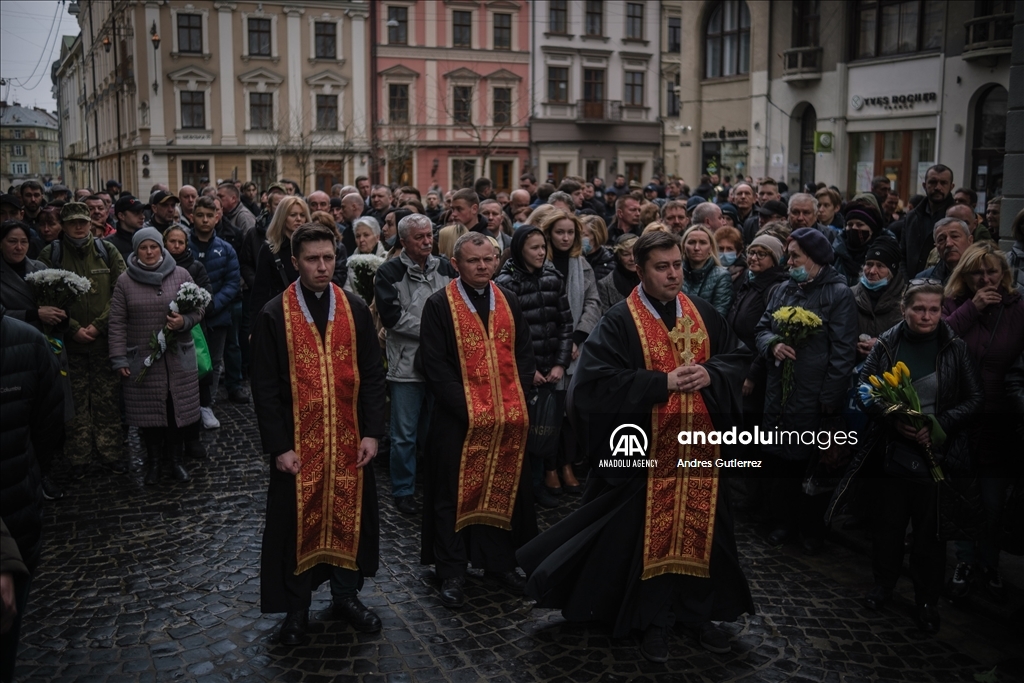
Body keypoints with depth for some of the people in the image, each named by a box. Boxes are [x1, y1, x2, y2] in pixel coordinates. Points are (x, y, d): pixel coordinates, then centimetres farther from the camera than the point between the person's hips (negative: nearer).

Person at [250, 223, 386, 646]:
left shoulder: (355, 310, 2)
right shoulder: (274, 316, -5)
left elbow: (373, 375, 3)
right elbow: (265, 388, -5)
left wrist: (372, 432, -4)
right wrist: (279, 446, -10)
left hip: (350, 440, 2)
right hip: (297, 442, -2)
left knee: (348, 517, 12)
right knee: (299, 522, 9)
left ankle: (346, 595, 32)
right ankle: (296, 608, 26)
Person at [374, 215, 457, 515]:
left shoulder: (445, 268, 9)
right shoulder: (389, 272, -5)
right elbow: (392, 315, -12)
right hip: (406, 364, -4)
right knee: (405, 434, 3)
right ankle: (403, 492, 16)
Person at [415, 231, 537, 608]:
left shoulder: (508, 302, 8)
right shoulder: (439, 305, -6)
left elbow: (524, 353, 10)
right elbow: (434, 364, -10)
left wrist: (515, 398, -4)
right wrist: (468, 408, -15)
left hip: (509, 420, 4)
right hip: (458, 420, -4)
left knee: (504, 490, 11)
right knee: (455, 495, 4)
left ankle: (500, 562, 27)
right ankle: (452, 573, 16)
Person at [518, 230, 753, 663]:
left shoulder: (704, 315, 7)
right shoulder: (620, 322, -9)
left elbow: (738, 357, 11)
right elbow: (598, 378, -18)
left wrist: (711, 374, -12)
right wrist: (662, 382, -23)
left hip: (699, 446, 5)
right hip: (647, 450, -4)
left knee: (699, 528, 13)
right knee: (651, 532, 5)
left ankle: (698, 611, 30)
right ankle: (655, 618, 21)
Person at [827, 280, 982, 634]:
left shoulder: (955, 348, -4)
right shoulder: (886, 344, -3)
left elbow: (973, 399, -1)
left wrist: (940, 425, -15)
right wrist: (893, 420, -17)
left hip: (937, 452, -1)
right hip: (891, 450, 1)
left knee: (930, 528, 8)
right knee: (888, 521, 13)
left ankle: (927, 599, 24)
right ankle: (883, 584, 34)